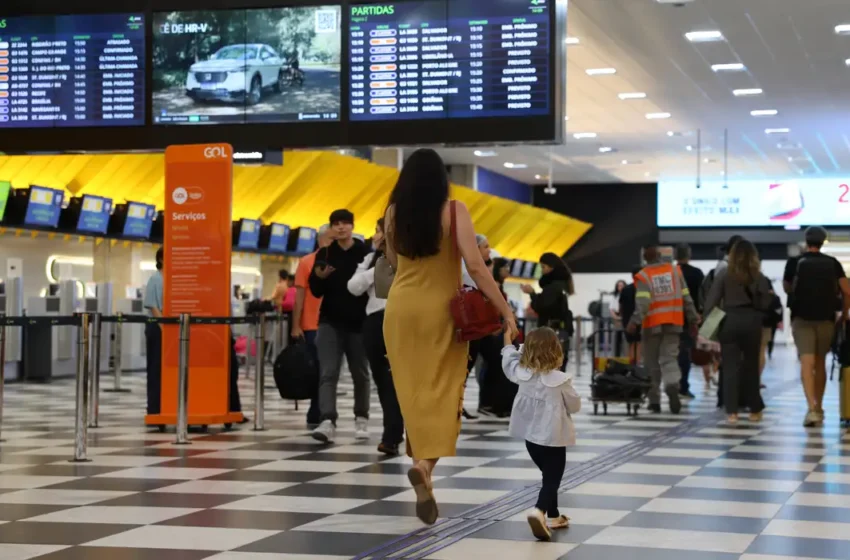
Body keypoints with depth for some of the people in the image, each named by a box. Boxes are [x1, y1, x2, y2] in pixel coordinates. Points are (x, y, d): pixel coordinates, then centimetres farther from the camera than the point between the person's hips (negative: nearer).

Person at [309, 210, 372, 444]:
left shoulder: (366, 253, -3)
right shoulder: (325, 254, 4)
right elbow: (316, 291, 5)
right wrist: (319, 277, -16)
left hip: (359, 323, -1)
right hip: (330, 322, 1)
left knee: (360, 373, 12)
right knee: (328, 373, -11)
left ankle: (361, 418, 29)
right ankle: (328, 422, -20)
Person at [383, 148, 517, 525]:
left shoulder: (394, 212, 0)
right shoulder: (454, 210, -11)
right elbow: (475, 266, -17)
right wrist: (506, 310, -14)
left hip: (401, 308, 3)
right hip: (440, 310, -3)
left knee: (412, 387, 13)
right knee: (441, 389, 0)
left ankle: (423, 460, 19)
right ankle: (427, 463, -21)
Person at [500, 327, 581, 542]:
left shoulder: (522, 374, -2)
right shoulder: (560, 380, -16)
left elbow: (509, 358, 18)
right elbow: (575, 405, -4)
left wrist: (507, 337, 32)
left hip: (531, 436, 6)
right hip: (553, 437, -6)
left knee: (548, 476, 22)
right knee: (552, 479, -6)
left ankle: (553, 516, 30)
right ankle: (538, 511, -31)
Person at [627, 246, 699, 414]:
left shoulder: (643, 276, -4)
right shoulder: (675, 270, 6)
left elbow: (642, 302, -18)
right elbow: (686, 297, 7)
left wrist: (635, 321, -24)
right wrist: (693, 319, 11)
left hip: (652, 324, -2)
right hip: (673, 323, 2)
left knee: (652, 363, 9)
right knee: (669, 358, 3)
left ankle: (654, 401, 11)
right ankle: (672, 386, -26)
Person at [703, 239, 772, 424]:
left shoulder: (723, 274, -2)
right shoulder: (759, 277, 1)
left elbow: (712, 301, -6)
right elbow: (765, 304, -2)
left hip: (729, 321, -1)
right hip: (751, 322, 1)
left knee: (730, 366, 2)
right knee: (751, 365, 13)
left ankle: (732, 410, -3)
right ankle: (754, 409, 19)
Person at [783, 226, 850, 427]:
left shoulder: (794, 263, -1)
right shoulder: (833, 263, 2)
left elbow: (787, 288, 13)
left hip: (802, 318, -2)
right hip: (826, 318, 2)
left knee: (807, 363, -9)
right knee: (820, 363, 15)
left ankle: (812, 408, -25)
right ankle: (818, 408, 21)